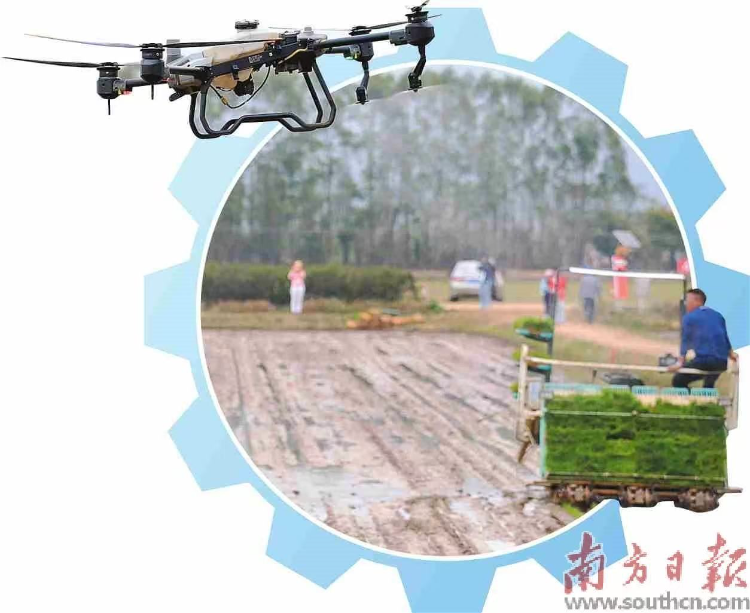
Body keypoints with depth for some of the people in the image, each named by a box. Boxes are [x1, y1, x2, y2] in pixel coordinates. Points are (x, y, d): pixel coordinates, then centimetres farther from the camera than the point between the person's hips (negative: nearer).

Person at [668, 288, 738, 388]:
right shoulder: (717, 315, 19)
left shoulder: (689, 317, 1)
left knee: (678, 381, 3)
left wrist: (680, 362, -11)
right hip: (722, 363, 7)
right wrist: (731, 353, 46)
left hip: (703, 360, -7)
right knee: (709, 385, 32)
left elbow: (686, 340, -7)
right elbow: (725, 338, 29)